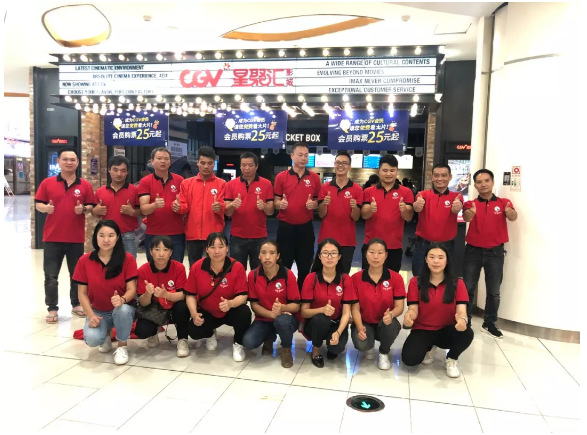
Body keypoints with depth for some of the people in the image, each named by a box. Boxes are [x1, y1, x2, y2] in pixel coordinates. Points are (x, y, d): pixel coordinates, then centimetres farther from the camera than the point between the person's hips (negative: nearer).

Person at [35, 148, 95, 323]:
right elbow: (38, 204, 3)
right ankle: (52, 308, 14)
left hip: (76, 238, 1)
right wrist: (45, 208, -18)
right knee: (51, 275, 3)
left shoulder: (85, 185, 3)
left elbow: (92, 207, 6)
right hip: (52, 237, 0)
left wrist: (84, 209, -16)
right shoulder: (47, 183, 2)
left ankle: (76, 304, 26)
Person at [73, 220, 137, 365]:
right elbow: (82, 293, -3)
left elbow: (132, 289, -14)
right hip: (98, 311, 1)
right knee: (92, 339, -28)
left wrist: (122, 299, -37)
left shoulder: (127, 259, -11)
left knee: (122, 310, -37)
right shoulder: (84, 261, -7)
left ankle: (122, 346, -7)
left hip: (122, 309, -1)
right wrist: (91, 315, -16)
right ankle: (106, 334, 13)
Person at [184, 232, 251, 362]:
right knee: (193, 331, -25)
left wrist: (230, 303, -42)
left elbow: (243, 296, -20)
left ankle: (238, 344, -1)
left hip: (231, 312, -2)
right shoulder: (196, 267, -13)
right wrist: (194, 313, -23)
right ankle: (210, 334, 17)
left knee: (245, 312, -34)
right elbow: (190, 294, -6)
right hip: (207, 313, 2)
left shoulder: (237, 267, -20)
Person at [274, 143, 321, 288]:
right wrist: (280, 204, -20)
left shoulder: (314, 178, 4)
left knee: (305, 267, 10)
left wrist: (313, 204, -12)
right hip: (286, 227, -1)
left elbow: (318, 202, 10)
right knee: (283, 266, 7)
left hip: (306, 227, 2)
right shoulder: (281, 177, 0)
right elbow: (276, 202, 3)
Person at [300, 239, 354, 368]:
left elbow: (346, 312, -12)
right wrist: (322, 310, -33)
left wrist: (338, 332, -30)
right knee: (320, 318, -35)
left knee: (337, 347, -29)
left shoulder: (346, 279, -9)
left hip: (336, 323, 1)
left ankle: (332, 347, 11)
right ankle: (316, 350, -4)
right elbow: (304, 312, -13)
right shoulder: (311, 278, -12)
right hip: (315, 323, -1)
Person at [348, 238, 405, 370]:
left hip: (386, 323, 1)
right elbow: (355, 308, -8)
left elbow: (399, 306, -9)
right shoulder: (356, 278, -8)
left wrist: (391, 314, -34)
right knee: (360, 343, -33)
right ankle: (369, 347, 12)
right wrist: (360, 328, -26)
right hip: (365, 323, 0)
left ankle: (384, 353, -1)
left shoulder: (396, 278, -7)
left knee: (391, 323, -36)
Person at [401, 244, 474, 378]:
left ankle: (452, 359, 2)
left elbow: (461, 310, -14)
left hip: (447, 331, 0)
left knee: (466, 333, -34)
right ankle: (428, 348, 13)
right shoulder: (416, 282, -4)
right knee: (409, 359, -26)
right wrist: (409, 315, -36)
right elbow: (413, 309, -10)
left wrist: (462, 319, -40)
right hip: (422, 330, 0)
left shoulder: (457, 283, -3)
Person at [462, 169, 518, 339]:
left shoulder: (503, 202, 1)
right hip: (473, 251, 0)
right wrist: (469, 214, -47)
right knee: (468, 288, 4)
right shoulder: (471, 204, -1)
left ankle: (489, 323, 21)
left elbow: (513, 217, -19)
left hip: (496, 252, 1)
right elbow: (467, 218, -22)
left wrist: (511, 213, -43)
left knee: (493, 291, 7)